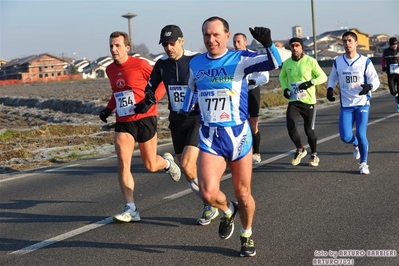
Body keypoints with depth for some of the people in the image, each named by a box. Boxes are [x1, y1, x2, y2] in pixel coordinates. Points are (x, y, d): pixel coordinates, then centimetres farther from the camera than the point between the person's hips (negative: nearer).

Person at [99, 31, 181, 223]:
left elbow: (161, 83, -4)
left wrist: (151, 100, -19)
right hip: (123, 122, 4)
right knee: (123, 164, -12)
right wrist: (108, 109, 10)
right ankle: (131, 209, -9)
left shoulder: (140, 65, -10)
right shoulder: (110, 70, 8)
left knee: (150, 166, 5)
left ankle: (167, 162, 42)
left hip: (145, 119, -4)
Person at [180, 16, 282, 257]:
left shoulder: (240, 60, -8)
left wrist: (267, 44, -39)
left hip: (238, 135, -2)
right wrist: (184, 112, 24)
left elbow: (274, 63, -22)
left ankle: (247, 236, 36)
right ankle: (228, 211, 20)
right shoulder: (196, 63, 5)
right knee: (208, 192, -16)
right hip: (210, 138, 2)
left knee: (243, 194, 9)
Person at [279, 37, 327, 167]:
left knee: (309, 130, 3)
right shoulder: (287, 63, 3)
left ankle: (314, 155, 27)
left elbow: (323, 77, -6)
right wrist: (285, 88, 4)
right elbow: (282, 76, 22)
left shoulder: (310, 61, -8)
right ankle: (300, 150, 15)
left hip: (308, 101, -3)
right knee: (291, 127, -12)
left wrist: (311, 82, -23)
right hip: (293, 101, 3)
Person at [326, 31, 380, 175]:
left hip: (362, 103, -2)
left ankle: (364, 163, 12)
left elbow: (375, 80, -2)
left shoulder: (365, 62, -6)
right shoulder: (337, 62, 2)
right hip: (346, 105, 2)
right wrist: (330, 89, -3)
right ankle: (356, 144, 33)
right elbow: (332, 78, 17)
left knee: (361, 134, -11)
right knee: (345, 137, -6)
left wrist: (369, 86, -25)